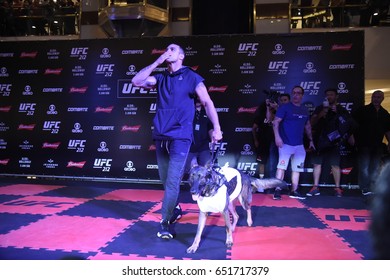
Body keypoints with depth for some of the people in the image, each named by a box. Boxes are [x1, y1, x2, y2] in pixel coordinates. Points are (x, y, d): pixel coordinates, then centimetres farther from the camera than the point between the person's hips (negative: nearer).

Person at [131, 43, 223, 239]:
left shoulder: (191, 77, 3)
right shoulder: (160, 78, 16)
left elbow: (207, 102, -4)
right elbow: (136, 81, 3)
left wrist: (216, 127, -14)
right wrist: (157, 62, 3)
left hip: (180, 136, -5)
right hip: (160, 136, 5)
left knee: (172, 181, -10)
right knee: (165, 179, 13)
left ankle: (165, 223, -4)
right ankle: (174, 209, 32)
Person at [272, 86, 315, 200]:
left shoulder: (305, 110, 13)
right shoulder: (285, 107, -4)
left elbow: (307, 126, 22)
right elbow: (276, 122, -10)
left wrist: (311, 140, 19)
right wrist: (277, 137, -20)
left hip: (299, 145, 6)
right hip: (286, 143, -6)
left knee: (297, 169, 10)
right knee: (282, 166, -8)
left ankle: (294, 191, 19)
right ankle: (277, 191, -5)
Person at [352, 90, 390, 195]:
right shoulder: (362, 110, -2)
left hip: (377, 145, 5)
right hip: (364, 144, -5)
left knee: (375, 168, 10)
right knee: (364, 168, -5)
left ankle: (372, 188, 19)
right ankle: (365, 189, -1)